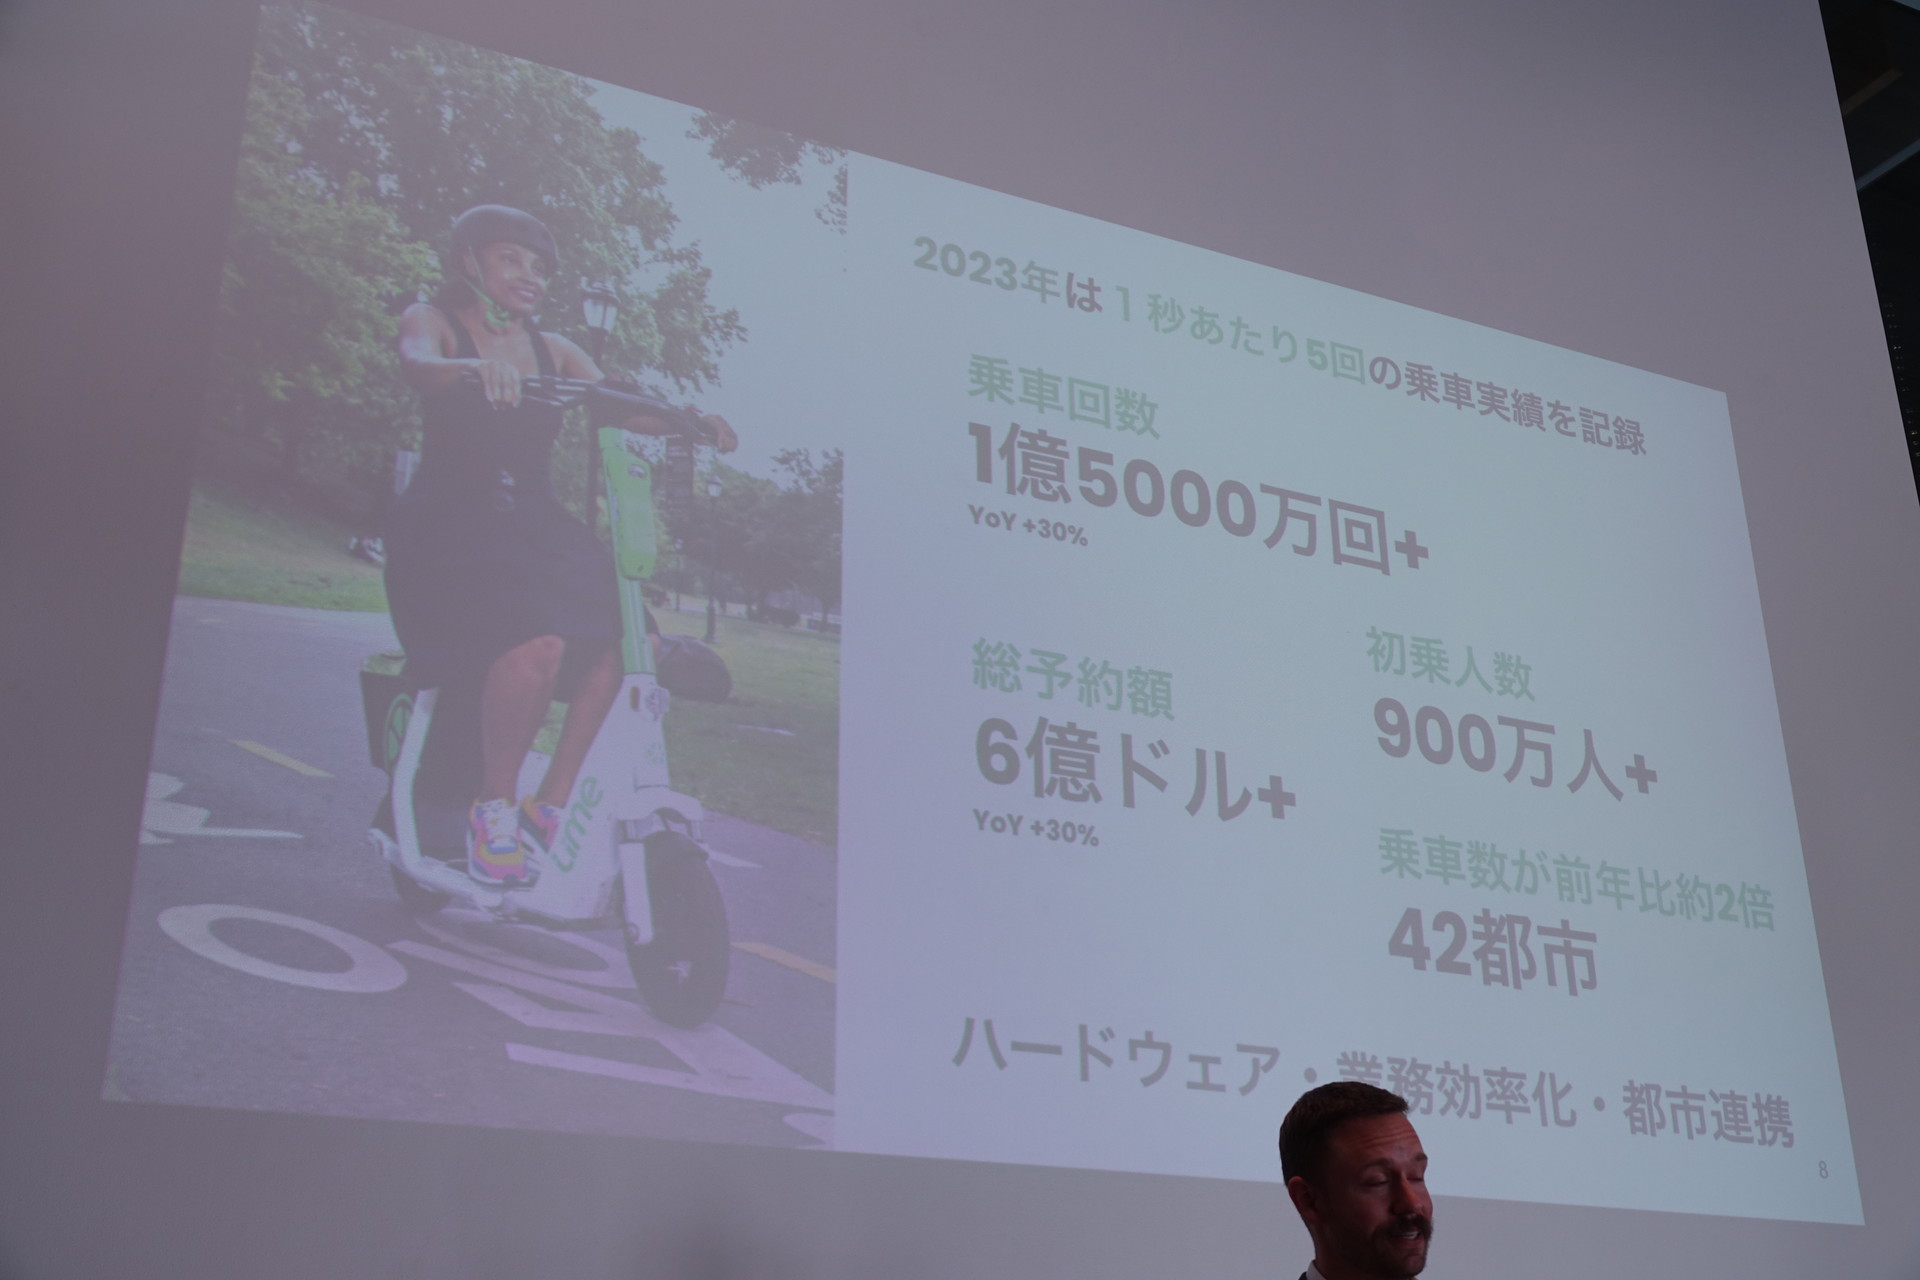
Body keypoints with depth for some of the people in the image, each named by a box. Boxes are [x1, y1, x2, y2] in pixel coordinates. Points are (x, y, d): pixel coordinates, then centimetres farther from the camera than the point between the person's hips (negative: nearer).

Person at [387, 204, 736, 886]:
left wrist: (689, 418, -17)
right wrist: (478, 367, -43)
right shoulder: (433, 320, 4)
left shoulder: (554, 352, 19)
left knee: (620, 643, -21)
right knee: (537, 642, -33)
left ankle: (549, 809, -9)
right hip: (450, 523, -5)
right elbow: (416, 364, -20)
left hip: (535, 521, 5)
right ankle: (494, 806, -13)